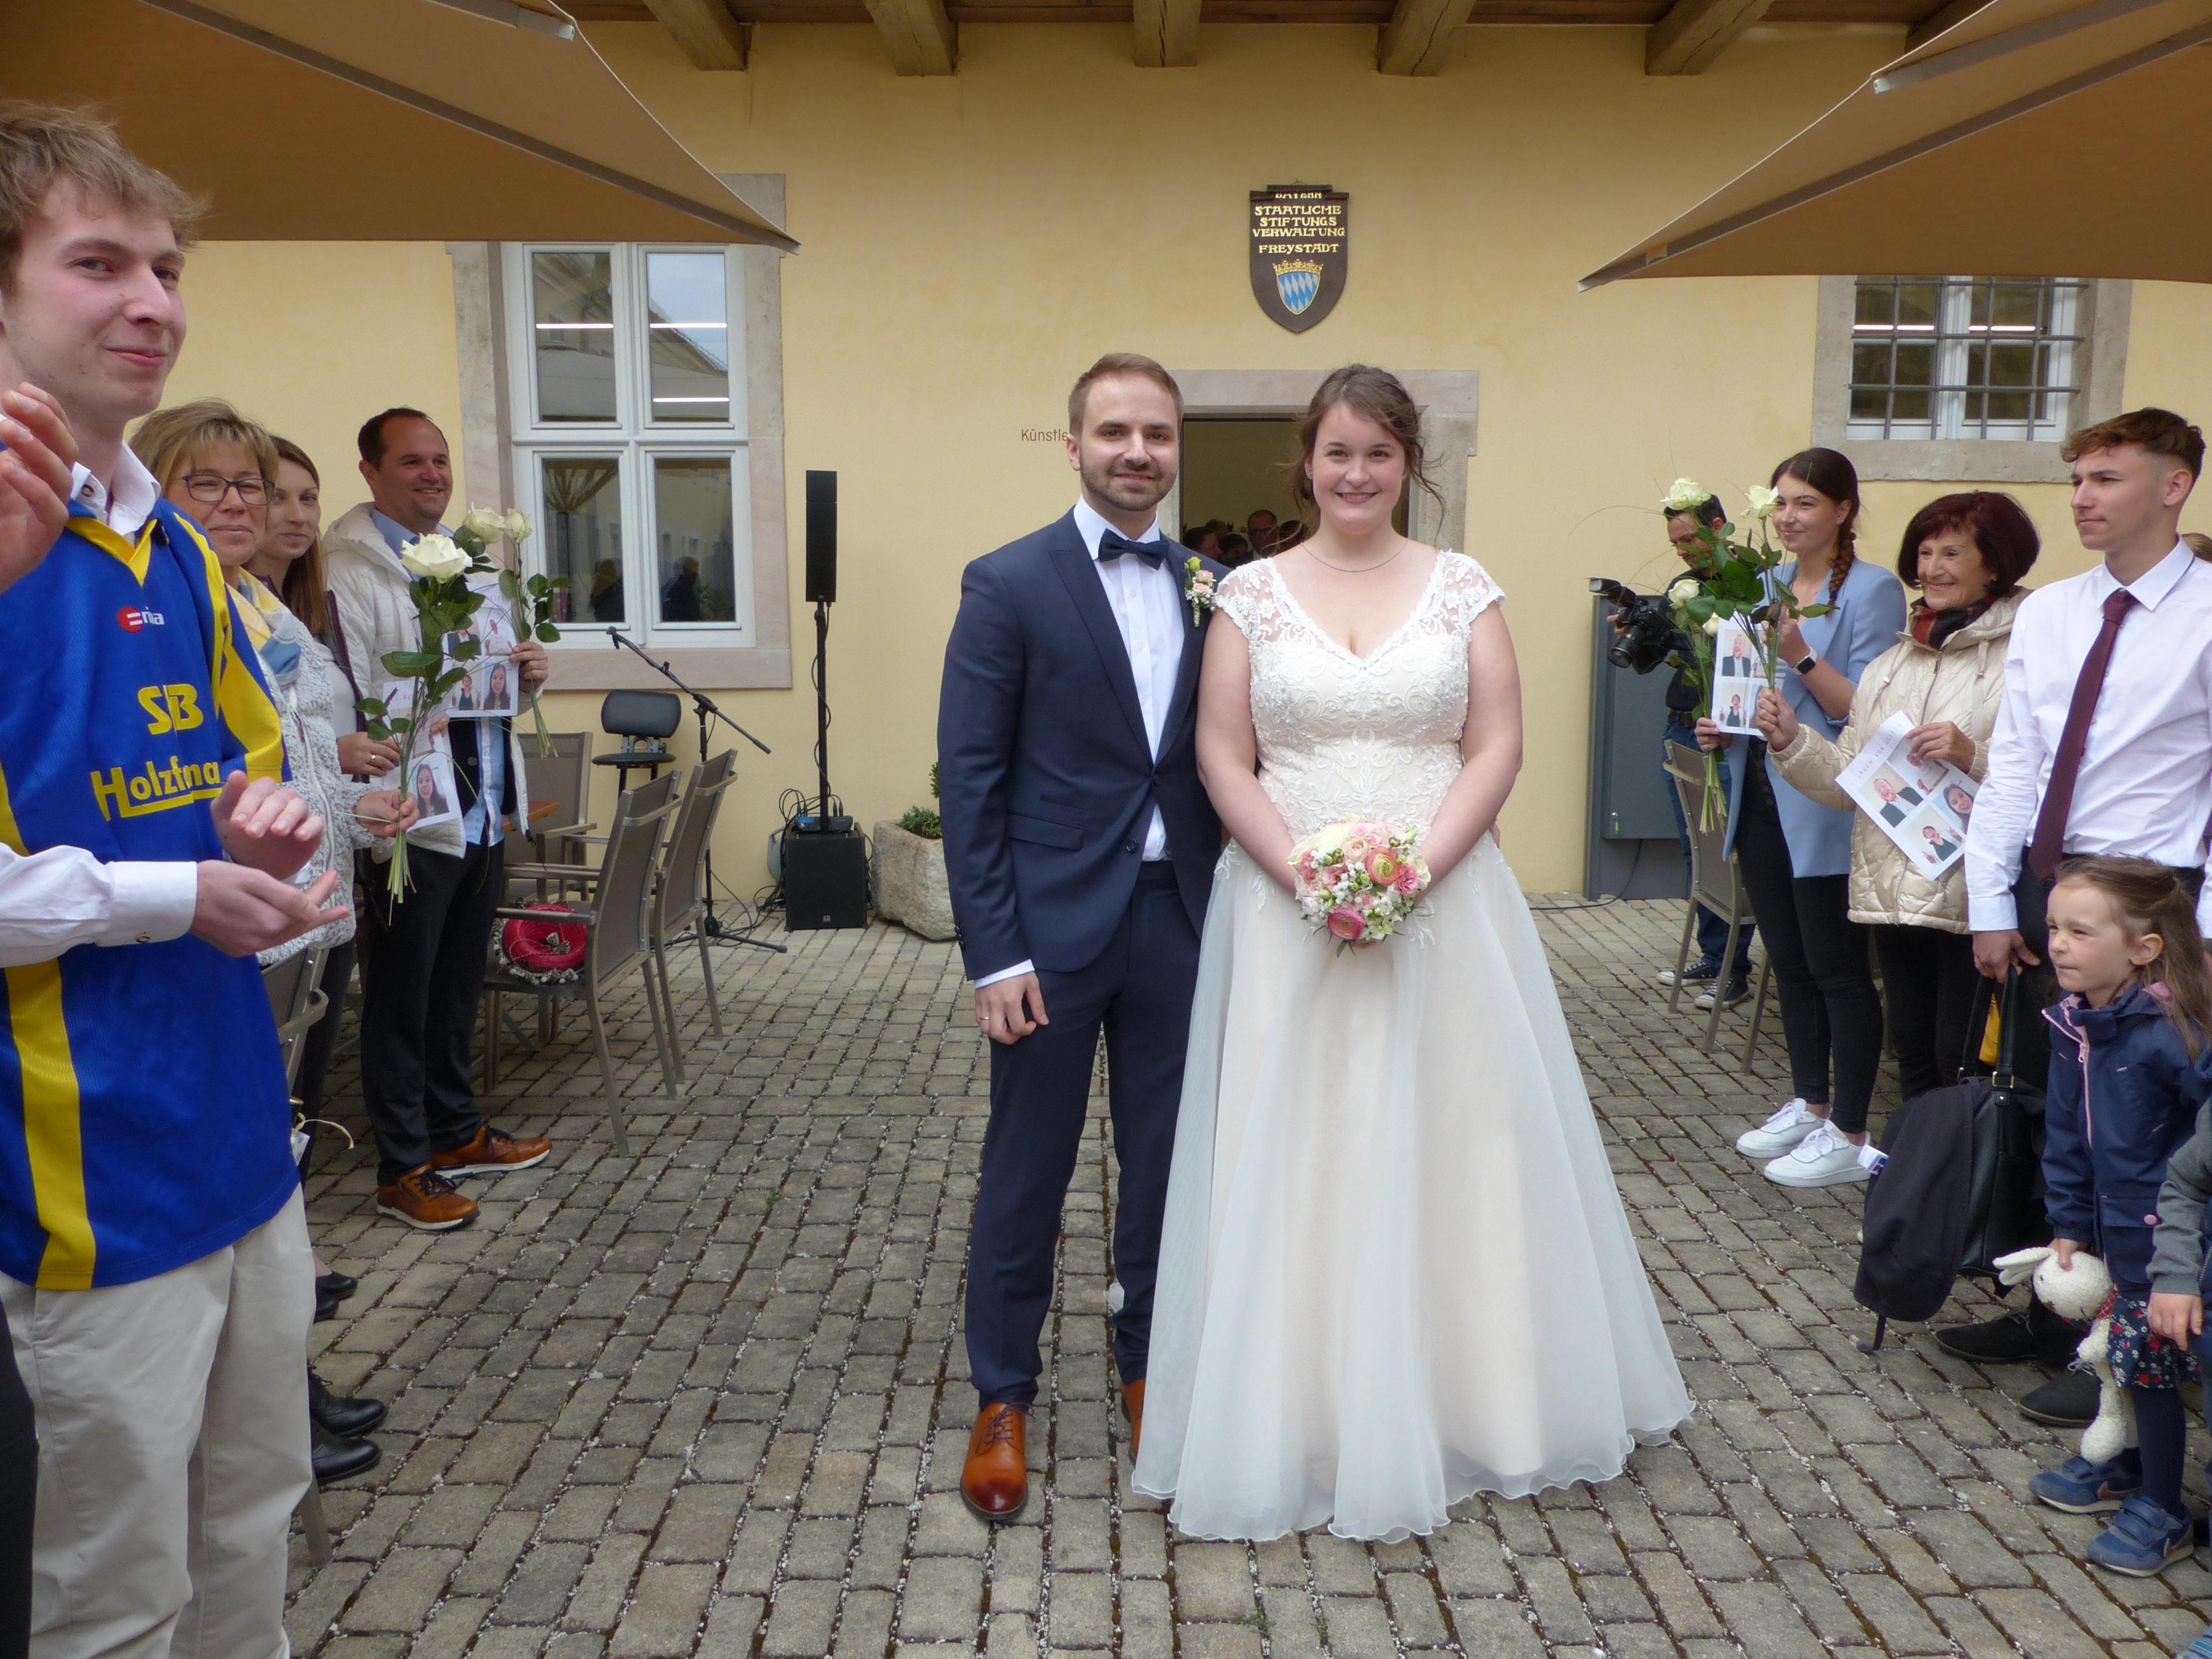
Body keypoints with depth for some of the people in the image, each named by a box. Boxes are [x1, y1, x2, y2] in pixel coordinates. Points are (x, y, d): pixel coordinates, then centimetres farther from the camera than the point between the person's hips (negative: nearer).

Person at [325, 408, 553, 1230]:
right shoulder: (348, 571, -12)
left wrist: (528, 667, 4)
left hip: (483, 812, 8)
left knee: (459, 987, 20)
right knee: (401, 999, 4)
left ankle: (457, 1131, 34)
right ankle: (403, 1170, 16)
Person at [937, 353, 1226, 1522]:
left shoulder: (1212, 590, 7)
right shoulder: (1008, 584, -6)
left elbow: (1219, 757, 11)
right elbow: (970, 780, -9)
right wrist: (994, 954, -13)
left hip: (1179, 921, 4)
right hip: (1054, 925, -4)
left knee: (1167, 1163, 15)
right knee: (1025, 1174, 9)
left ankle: (1150, 1364, 35)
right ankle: (1001, 1398, 27)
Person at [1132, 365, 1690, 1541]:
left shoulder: (1462, 588, 5)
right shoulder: (1253, 594, 4)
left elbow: (1498, 747, 0)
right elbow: (1221, 756, 0)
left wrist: (1418, 864, -13)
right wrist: (1303, 868, -13)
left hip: (1441, 904, 1)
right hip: (1285, 905, 0)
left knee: (1448, 1145, 7)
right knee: (1291, 1154, 3)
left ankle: (1463, 1402, 27)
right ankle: (1302, 1418, 18)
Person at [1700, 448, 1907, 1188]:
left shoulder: (1871, 590, -10)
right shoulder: (1767, 584, 12)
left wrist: (1801, 656, -27)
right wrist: (1724, 726, 3)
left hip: (1825, 808, -7)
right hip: (1761, 801, 7)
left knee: (1836, 970, 0)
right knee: (1789, 963, 15)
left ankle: (1848, 1135, 9)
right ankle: (1810, 1105, 28)